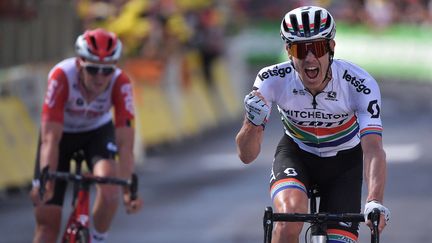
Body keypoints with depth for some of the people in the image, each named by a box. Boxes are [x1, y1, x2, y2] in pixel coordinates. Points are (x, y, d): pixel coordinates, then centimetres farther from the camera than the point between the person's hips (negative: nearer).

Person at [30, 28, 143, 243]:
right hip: (61, 132, -1)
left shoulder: (120, 83, -30)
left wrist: (128, 190, -44)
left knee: (110, 180, -30)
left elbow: (125, 142, -33)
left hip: (98, 132, 1)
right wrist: (45, 181, -49)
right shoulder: (61, 77, -35)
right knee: (47, 220, -6)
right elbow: (50, 138, -37)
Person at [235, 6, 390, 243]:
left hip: (344, 161, 0)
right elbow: (247, 155, -24)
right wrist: (254, 123, -47)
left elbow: (372, 149, -40)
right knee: (290, 215, -32)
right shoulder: (272, 80, -27)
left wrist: (375, 203, -57)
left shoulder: (360, 84, -31)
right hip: (295, 154, 0)